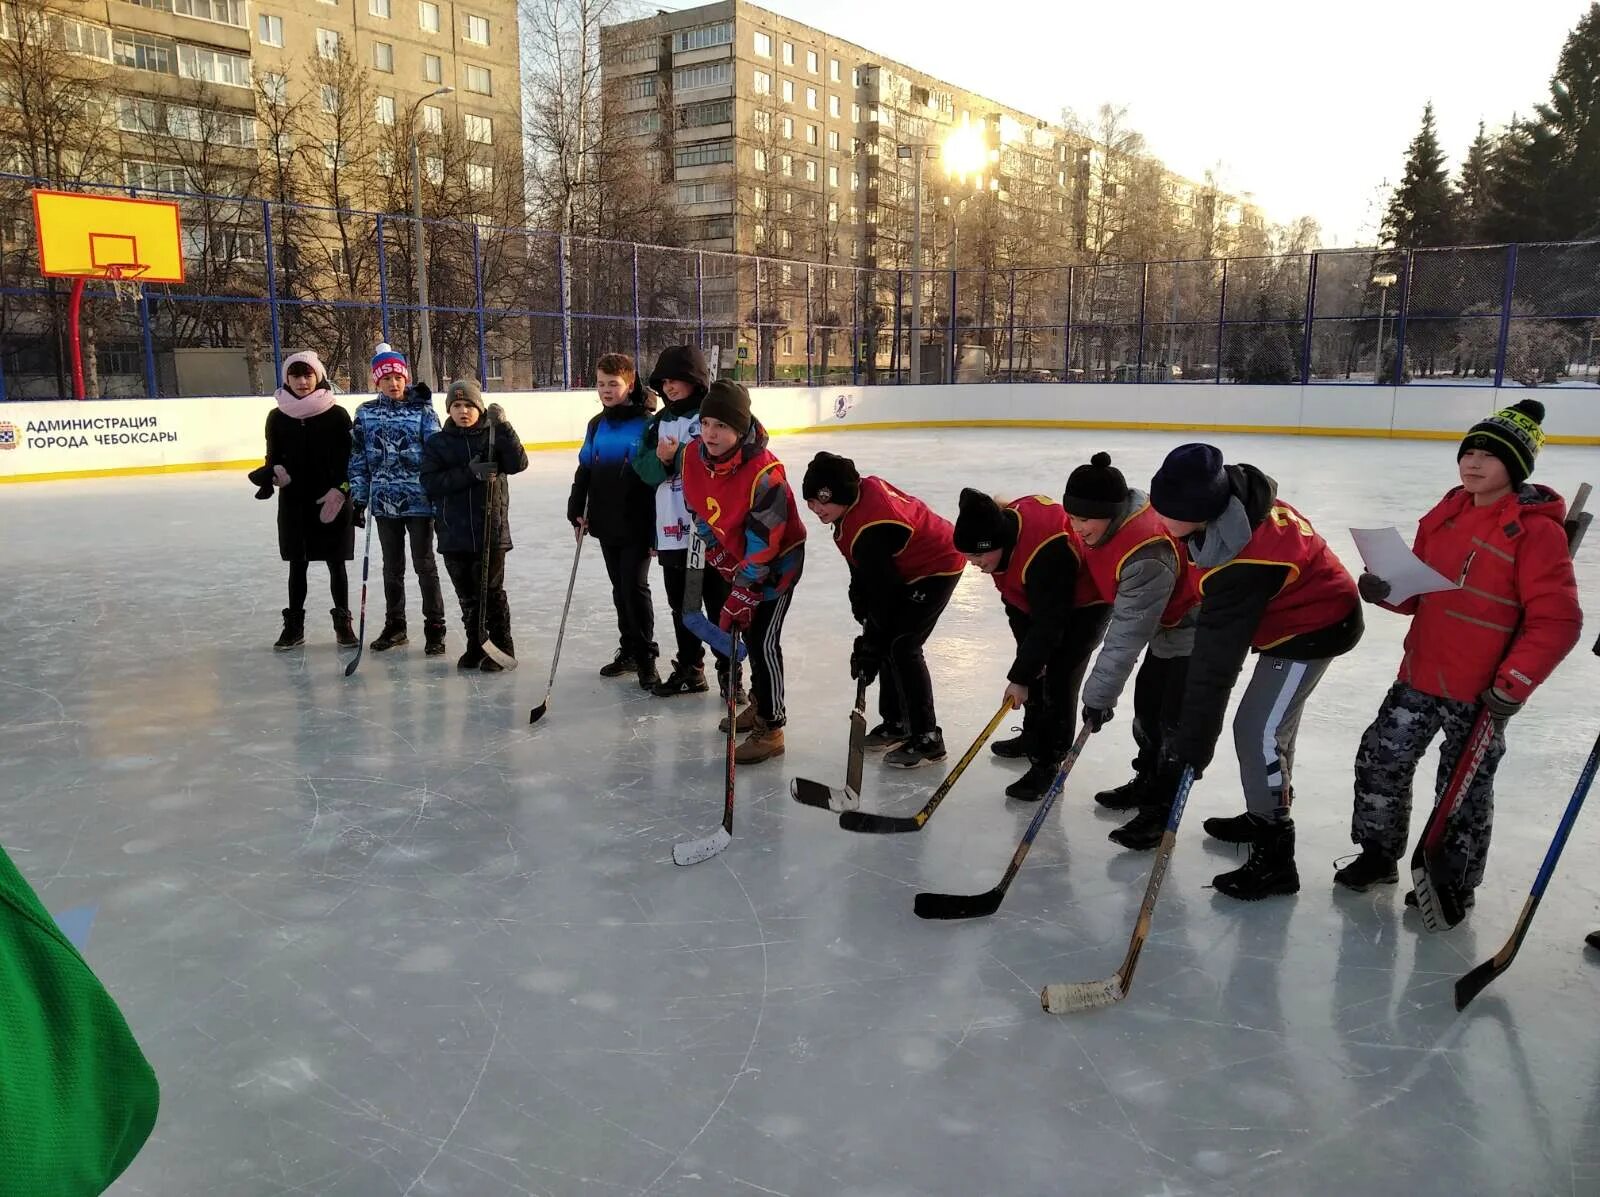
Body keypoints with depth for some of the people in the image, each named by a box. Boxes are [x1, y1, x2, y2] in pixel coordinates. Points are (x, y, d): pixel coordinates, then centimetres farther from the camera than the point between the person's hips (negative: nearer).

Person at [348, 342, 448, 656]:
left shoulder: (422, 410, -4)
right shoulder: (365, 414, 4)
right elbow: (358, 459, 6)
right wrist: (358, 498, 3)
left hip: (419, 500, -3)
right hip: (384, 501, 3)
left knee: (425, 565, 4)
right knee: (392, 567, 15)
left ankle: (435, 628, 13)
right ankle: (394, 626, 28)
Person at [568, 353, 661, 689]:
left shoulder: (647, 424, -11)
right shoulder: (597, 425, 9)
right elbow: (585, 469, 16)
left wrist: (657, 527, -15)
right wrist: (577, 511, 8)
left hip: (637, 526, -6)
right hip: (605, 524, 6)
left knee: (635, 587, -6)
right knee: (620, 589, 13)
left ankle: (646, 656, 6)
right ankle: (628, 650, 25)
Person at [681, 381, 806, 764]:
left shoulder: (764, 473, -34)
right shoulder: (693, 456, -14)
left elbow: (764, 544, -31)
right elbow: (699, 511, 2)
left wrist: (741, 596, -29)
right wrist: (721, 559, -1)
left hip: (778, 559, -7)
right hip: (737, 555, 8)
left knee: (763, 639, -10)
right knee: (746, 630, 19)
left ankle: (771, 728, 0)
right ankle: (759, 702, 38)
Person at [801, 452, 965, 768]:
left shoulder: (868, 531, -34)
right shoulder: (862, 488, -8)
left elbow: (883, 592, -27)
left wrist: (869, 645, -19)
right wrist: (859, 594, 11)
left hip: (937, 567, -10)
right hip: (909, 562, 10)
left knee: (901, 647, -15)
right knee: (887, 644, 10)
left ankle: (927, 739, -8)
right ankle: (896, 723, 23)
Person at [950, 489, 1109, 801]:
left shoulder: (1045, 556, -42)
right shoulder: (1002, 523, -16)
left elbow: (1048, 625, -33)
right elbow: (1013, 598, -1)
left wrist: (1019, 678, -26)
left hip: (1084, 602, -9)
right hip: (1041, 597, 9)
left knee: (1058, 678, -14)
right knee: (1033, 666, 17)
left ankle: (1048, 763, -5)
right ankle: (1034, 737, 37)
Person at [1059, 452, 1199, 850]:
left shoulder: (1145, 554, -38)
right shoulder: (1105, 522, -11)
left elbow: (1127, 636, -34)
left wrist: (1098, 697, -28)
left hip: (1199, 626, -10)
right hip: (1166, 619, 10)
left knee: (1175, 720, -8)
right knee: (1147, 702, 18)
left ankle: (1161, 810, 3)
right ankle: (1148, 782, 36)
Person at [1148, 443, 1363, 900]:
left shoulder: (1241, 566, -39)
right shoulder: (1231, 495, -17)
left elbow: (1216, 663, -37)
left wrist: (1189, 748, -32)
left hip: (1313, 627, -10)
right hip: (1301, 607, 10)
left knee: (1258, 733, -10)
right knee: (1273, 722, 22)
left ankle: (1274, 856, 3)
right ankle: (1267, 812, 40)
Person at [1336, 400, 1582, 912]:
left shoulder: (1537, 530, -16)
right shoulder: (1446, 514, 4)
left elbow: (1557, 621, -17)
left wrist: (1514, 684, -21)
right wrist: (1386, 590, -8)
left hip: (1481, 691, -6)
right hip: (1421, 671, 6)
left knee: (1464, 787, 10)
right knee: (1381, 758, 11)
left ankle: (1455, 880, 30)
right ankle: (1379, 852, 32)